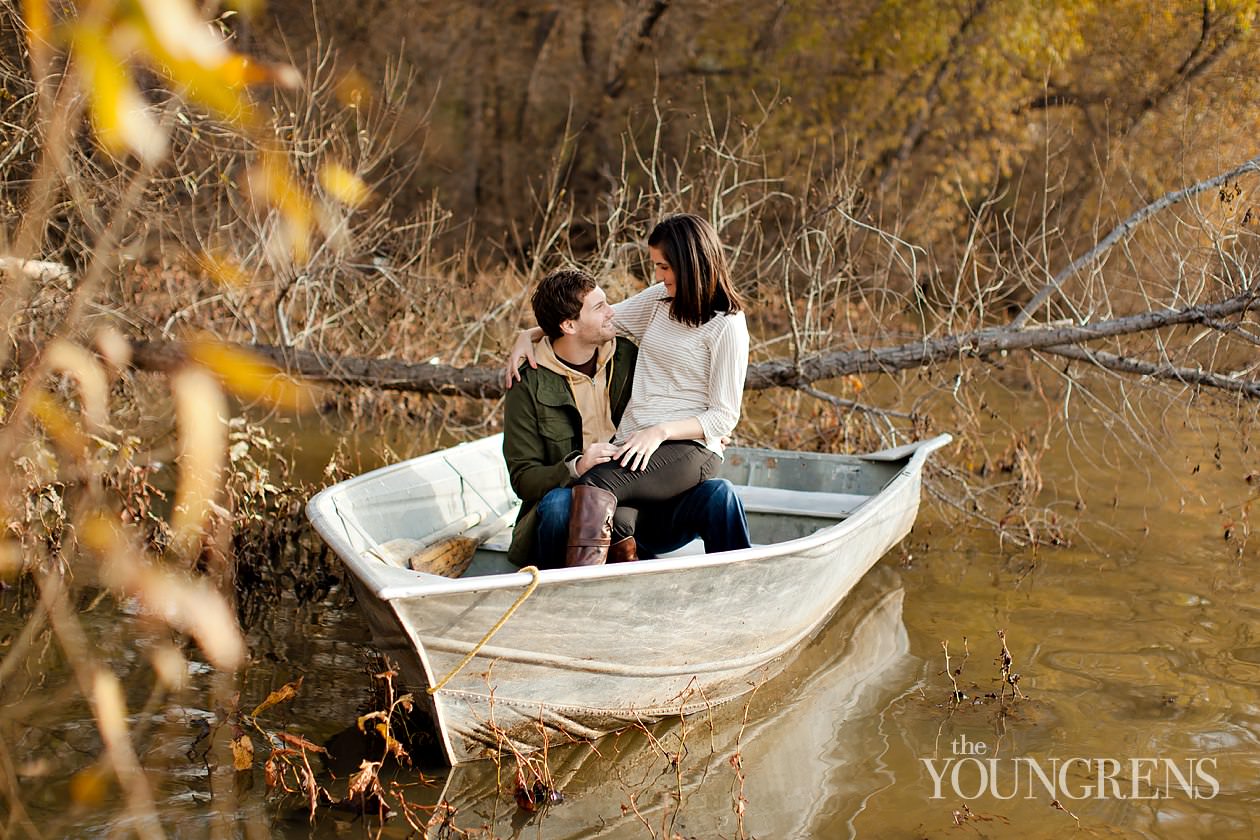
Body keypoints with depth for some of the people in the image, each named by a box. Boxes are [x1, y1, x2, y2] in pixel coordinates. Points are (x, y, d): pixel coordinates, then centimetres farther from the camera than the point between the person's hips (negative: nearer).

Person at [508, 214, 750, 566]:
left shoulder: (727, 325, -3)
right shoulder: (660, 299, 17)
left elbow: (724, 416, -6)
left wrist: (660, 431, -19)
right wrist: (529, 335, 13)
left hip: (689, 448, -6)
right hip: (631, 443, 6)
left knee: (594, 487, -35)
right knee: (616, 527, -30)